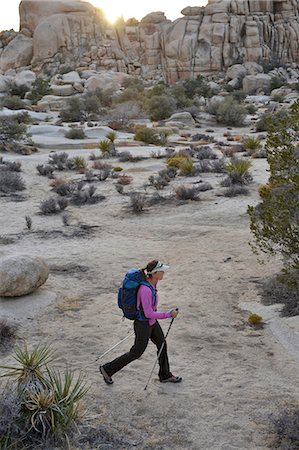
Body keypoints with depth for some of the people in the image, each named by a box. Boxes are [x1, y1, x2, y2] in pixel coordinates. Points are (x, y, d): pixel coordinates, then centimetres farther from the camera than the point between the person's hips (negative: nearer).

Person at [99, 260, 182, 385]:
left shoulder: (152, 282, -7)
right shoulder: (145, 290, -34)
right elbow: (149, 314, -29)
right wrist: (169, 314, -24)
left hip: (152, 322, 8)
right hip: (143, 325, -8)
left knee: (162, 345, 19)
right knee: (136, 352, 9)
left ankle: (165, 375, 38)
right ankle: (107, 369, 24)